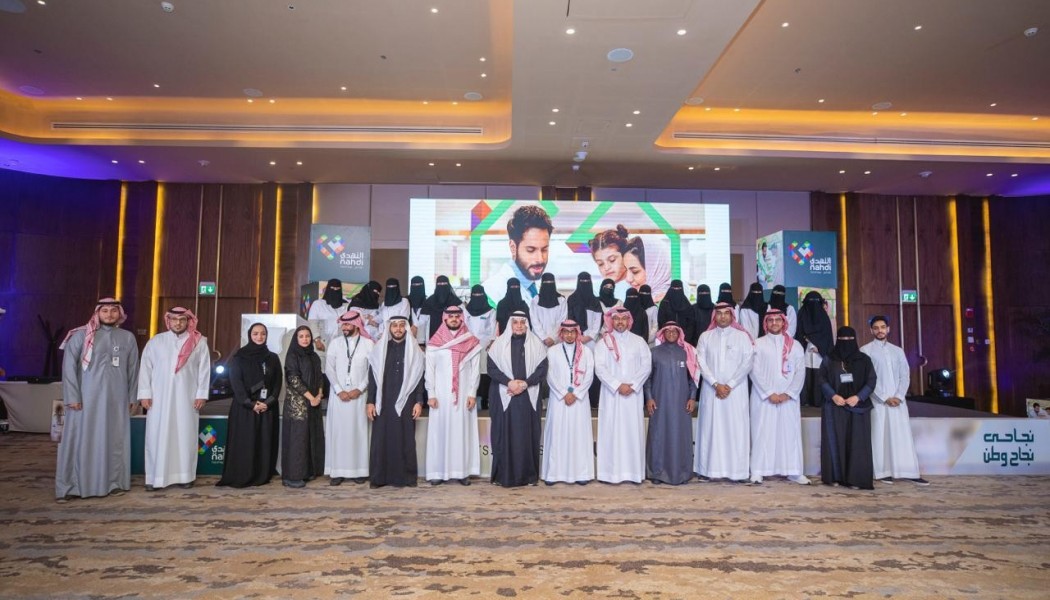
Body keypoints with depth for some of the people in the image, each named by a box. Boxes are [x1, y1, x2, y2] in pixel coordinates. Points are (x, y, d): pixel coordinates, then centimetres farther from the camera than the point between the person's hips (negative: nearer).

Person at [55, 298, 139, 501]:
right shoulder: (81, 335, 0)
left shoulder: (128, 338, 8)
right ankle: (68, 487, 9)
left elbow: (133, 369, 11)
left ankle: (114, 482, 15)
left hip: (117, 398, 2)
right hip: (87, 397, -2)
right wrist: (72, 396, -9)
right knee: (79, 440, 0)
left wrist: (131, 397, 9)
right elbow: (68, 366, -3)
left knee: (115, 439, 6)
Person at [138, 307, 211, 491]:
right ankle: (155, 477, 8)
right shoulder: (156, 341, 6)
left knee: (185, 436, 2)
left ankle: (184, 476, 10)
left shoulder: (199, 343, 3)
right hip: (159, 398, 1)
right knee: (157, 436, 1)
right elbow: (145, 367, 5)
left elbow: (204, 369, 2)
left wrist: (201, 394, -3)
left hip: (187, 398, -1)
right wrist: (144, 394, -2)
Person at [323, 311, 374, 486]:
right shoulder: (335, 342, 6)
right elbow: (329, 368, 1)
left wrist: (359, 389, -11)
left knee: (358, 431, 2)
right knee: (337, 431, 0)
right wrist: (339, 390, -8)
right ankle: (337, 471, 5)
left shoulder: (368, 343, 1)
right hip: (338, 394, 1)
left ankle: (359, 470, 8)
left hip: (359, 394, -1)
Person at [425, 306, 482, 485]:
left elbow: (475, 370, 1)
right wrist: (431, 394, -5)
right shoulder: (434, 342, 3)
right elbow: (429, 370, 2)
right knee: (440, 430, 2)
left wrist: (472, 393, -5)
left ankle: (462, 471, 7)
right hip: (441, 395, 0)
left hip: (463, 395, 0)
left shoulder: (472, 342, 3)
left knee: (463, 431, 2)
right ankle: (439, 471, 8)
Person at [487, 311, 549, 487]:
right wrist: (509, 382, -14)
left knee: (528, 435, 2)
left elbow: (542, 369, 1)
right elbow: (492, 368, -1)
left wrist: (525, 383, -13)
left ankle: (529, 475, 10)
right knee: (505, 435, 0)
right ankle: (503, 475, 6)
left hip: (529, 396, 1)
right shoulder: (499, 343, 5)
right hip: (504, 396, 0)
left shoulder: (536, 344, 6)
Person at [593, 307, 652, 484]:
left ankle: (634, 471, 6)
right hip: (611, 393, -1)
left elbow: (646, 365, 2)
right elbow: (600, 368, -4)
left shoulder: (639, 341, 9)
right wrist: (617, 385, -13)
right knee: (611, 430, -2)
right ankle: (612, 471, 2)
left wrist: (633, 385, -10)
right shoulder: (604, 342, 5)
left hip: (634, 393, 1)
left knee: (633, 430, 1)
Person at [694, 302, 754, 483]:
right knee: (710, 427, 1)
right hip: (711, 389, 1)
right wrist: (716, 384, -10)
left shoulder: (742, 336, 4)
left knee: (735, 428, -1)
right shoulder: (705, 336, 7)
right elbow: (701, 362, 0)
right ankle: (709, 469, 6)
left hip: (736, 390, -1)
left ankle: (737, 471, 4)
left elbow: (747, 362, -3)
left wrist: (730, 385, -10)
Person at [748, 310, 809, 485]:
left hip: (788, 397, 2)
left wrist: (788, 393, -8)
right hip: (764, 396, -2)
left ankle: (793, 471, 10)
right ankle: (758, 471, 2)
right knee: (762, 432, -1)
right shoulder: (758, 344, 3)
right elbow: (755, 371, -4)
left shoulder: (795, 345, 9)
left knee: (790, 432, 3)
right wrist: (769, 393, -11)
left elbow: (800, 372, 3)